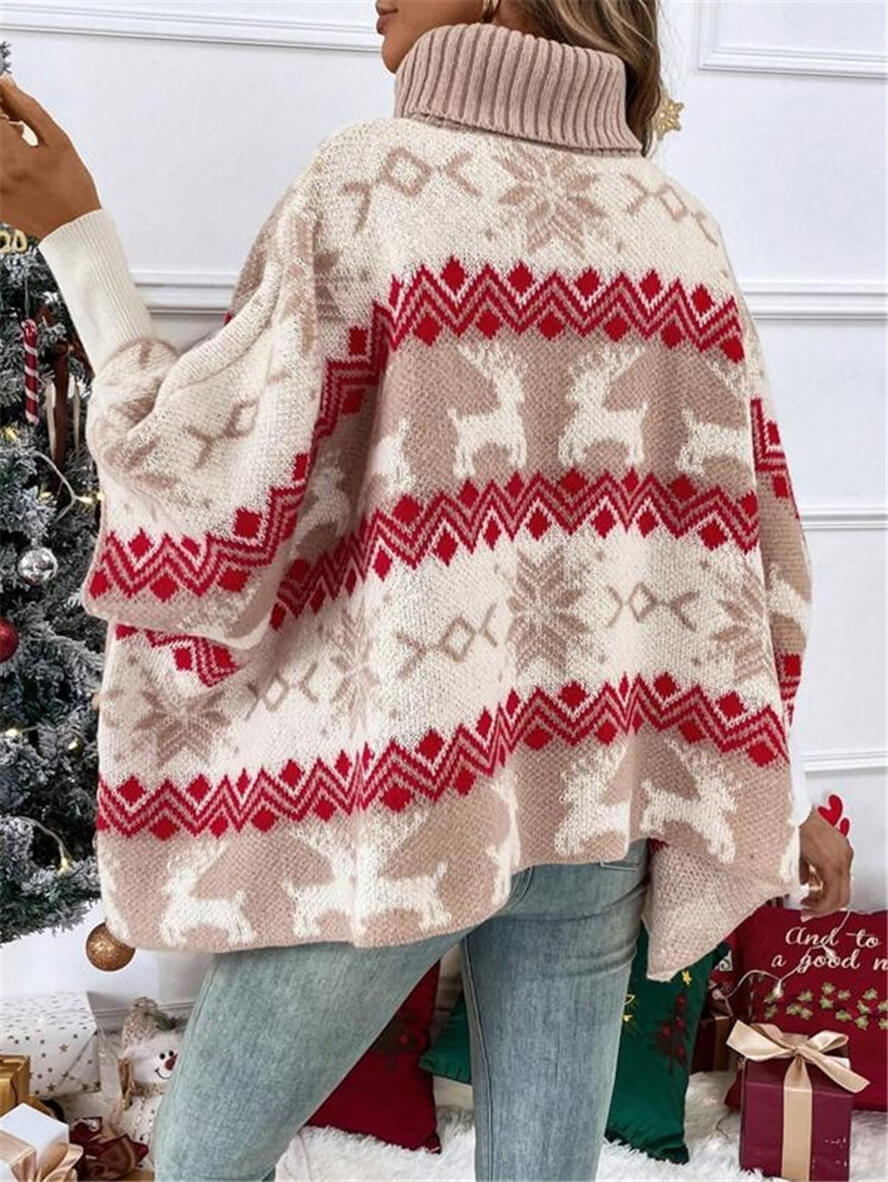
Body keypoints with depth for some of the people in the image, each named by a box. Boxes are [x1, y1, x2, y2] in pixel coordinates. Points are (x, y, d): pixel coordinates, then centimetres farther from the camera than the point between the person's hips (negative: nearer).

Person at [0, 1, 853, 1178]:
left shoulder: (369, 183, -8)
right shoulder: (683, 226, 6)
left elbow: (214, 497, -11)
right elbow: (755, 539, 7)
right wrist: (778, 797, 16)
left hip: (391, 787, -4)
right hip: (601, 801, 5)